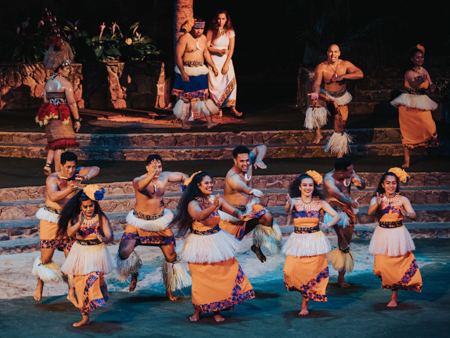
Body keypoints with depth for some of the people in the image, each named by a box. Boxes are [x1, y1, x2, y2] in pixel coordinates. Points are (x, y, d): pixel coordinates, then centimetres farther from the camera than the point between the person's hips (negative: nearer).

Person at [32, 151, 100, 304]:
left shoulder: (76, 173, -1)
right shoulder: (53, 179, -18)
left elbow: (96, 169, -2)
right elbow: (53, 196, -36)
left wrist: (87, 177, -24)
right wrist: (71, 188, -50)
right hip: (50, 221, -4)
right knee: (46, 258, 1)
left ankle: (71, 293, 12)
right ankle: (40, 284, 31)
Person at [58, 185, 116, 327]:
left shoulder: (101, 218, -7)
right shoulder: (75, 218, -2)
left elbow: (110, 235, -14)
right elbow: (69, 232, -18)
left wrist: (105, 239, -37)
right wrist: (79, 224, -36)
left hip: (96, 253, -3)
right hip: (80, 254, 3)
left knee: (94, 279, -26)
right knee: (80, 284, 7)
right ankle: (85, 317, 16)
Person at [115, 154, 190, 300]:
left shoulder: (165, 177, -6)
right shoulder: (138, 180, -21)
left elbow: (182, 176, 13)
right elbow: (140, 186, -46)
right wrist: (152, 175, -64)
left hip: (160, 221, 4)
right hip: (139, 222, -3)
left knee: (171, 256, 4)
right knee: (124, 253, -19)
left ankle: (169, 290, 25)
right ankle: (134, 273, 16)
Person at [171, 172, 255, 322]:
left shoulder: (217, 199, -1)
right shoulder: (193, 203, -15)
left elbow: (233, 210, -11)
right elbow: (199, 215, -35)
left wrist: (240, 215, -34)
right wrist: (213, 207, -53)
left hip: (217, 241, 4)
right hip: (200, 244, -4)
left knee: (221, 274, 1)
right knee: (201, 278, 1)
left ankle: (216, 310, 14)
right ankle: (197, 310, 20)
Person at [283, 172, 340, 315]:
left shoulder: (319, 203, -1)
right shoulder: (295, 201, -6)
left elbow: (337, 216, -3)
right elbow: (287, 209, -28)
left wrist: (328, 225, -23)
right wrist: (288, 204, -52)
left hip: (315, 241, 0)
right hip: (298, 241, 0)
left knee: (313, 272, 0)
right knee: (290, 271, -10)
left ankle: (305, 304, 17)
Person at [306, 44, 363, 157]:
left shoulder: (345, 65, -10)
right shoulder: (321, 67, -15)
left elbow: (360, 74, -19)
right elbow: (317, 83, -26)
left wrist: (343, 76, -29)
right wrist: (316, 92, -50)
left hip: (341, 98, 2)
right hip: (326, 96, -1)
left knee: (340, 126, 1)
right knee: (316, 107, -35)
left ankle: (340, 155, 11)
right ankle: (318, 133, -14)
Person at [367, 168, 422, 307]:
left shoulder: (402, 200, -3)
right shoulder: (377, 199, -2)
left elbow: (414, 216, -14)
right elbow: (370, 212, -20)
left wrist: (406, 214, -36)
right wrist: (377, 204, -41)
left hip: (398, 234, -1)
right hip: (382, 235, 1)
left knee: (397, 266, 1)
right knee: (381, 266, -2)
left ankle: (394, 296, 17)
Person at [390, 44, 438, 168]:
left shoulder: (424, 71, 10)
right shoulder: (409, 73, -8)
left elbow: (431, 87, 11)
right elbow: (413, 84, -26)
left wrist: (432, 86, -13)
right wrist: (421, 81, -45)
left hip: (422, 103, 5)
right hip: (409, 105, -5)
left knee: (429, 127, -11)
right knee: (407, 131, -5)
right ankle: (407, 160, -2)